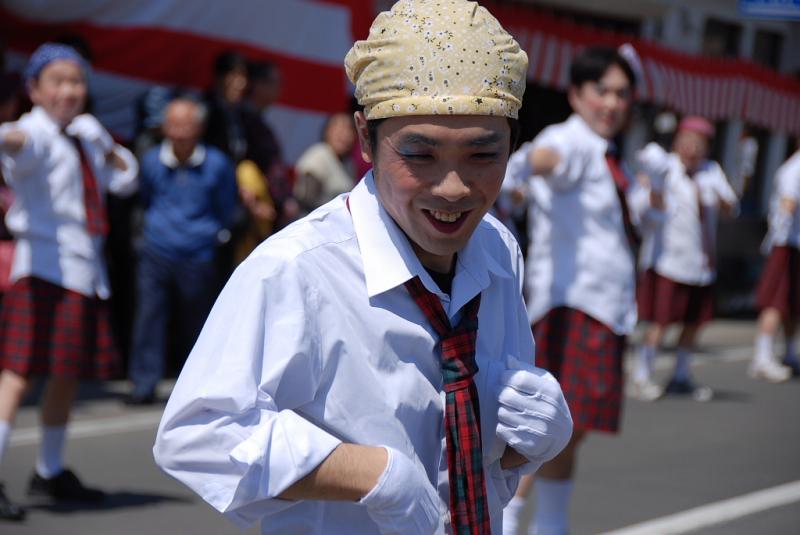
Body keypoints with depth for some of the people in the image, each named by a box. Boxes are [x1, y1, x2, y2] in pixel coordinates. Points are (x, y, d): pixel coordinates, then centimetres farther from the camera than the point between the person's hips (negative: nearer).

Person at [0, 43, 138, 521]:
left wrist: (110, 151, 6)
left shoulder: (88, 131, 13)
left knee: (68, 373, 17)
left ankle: (51, 471, 32)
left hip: (85, 269, 8)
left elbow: (125, 181, 25)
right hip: (44, 265, -8)